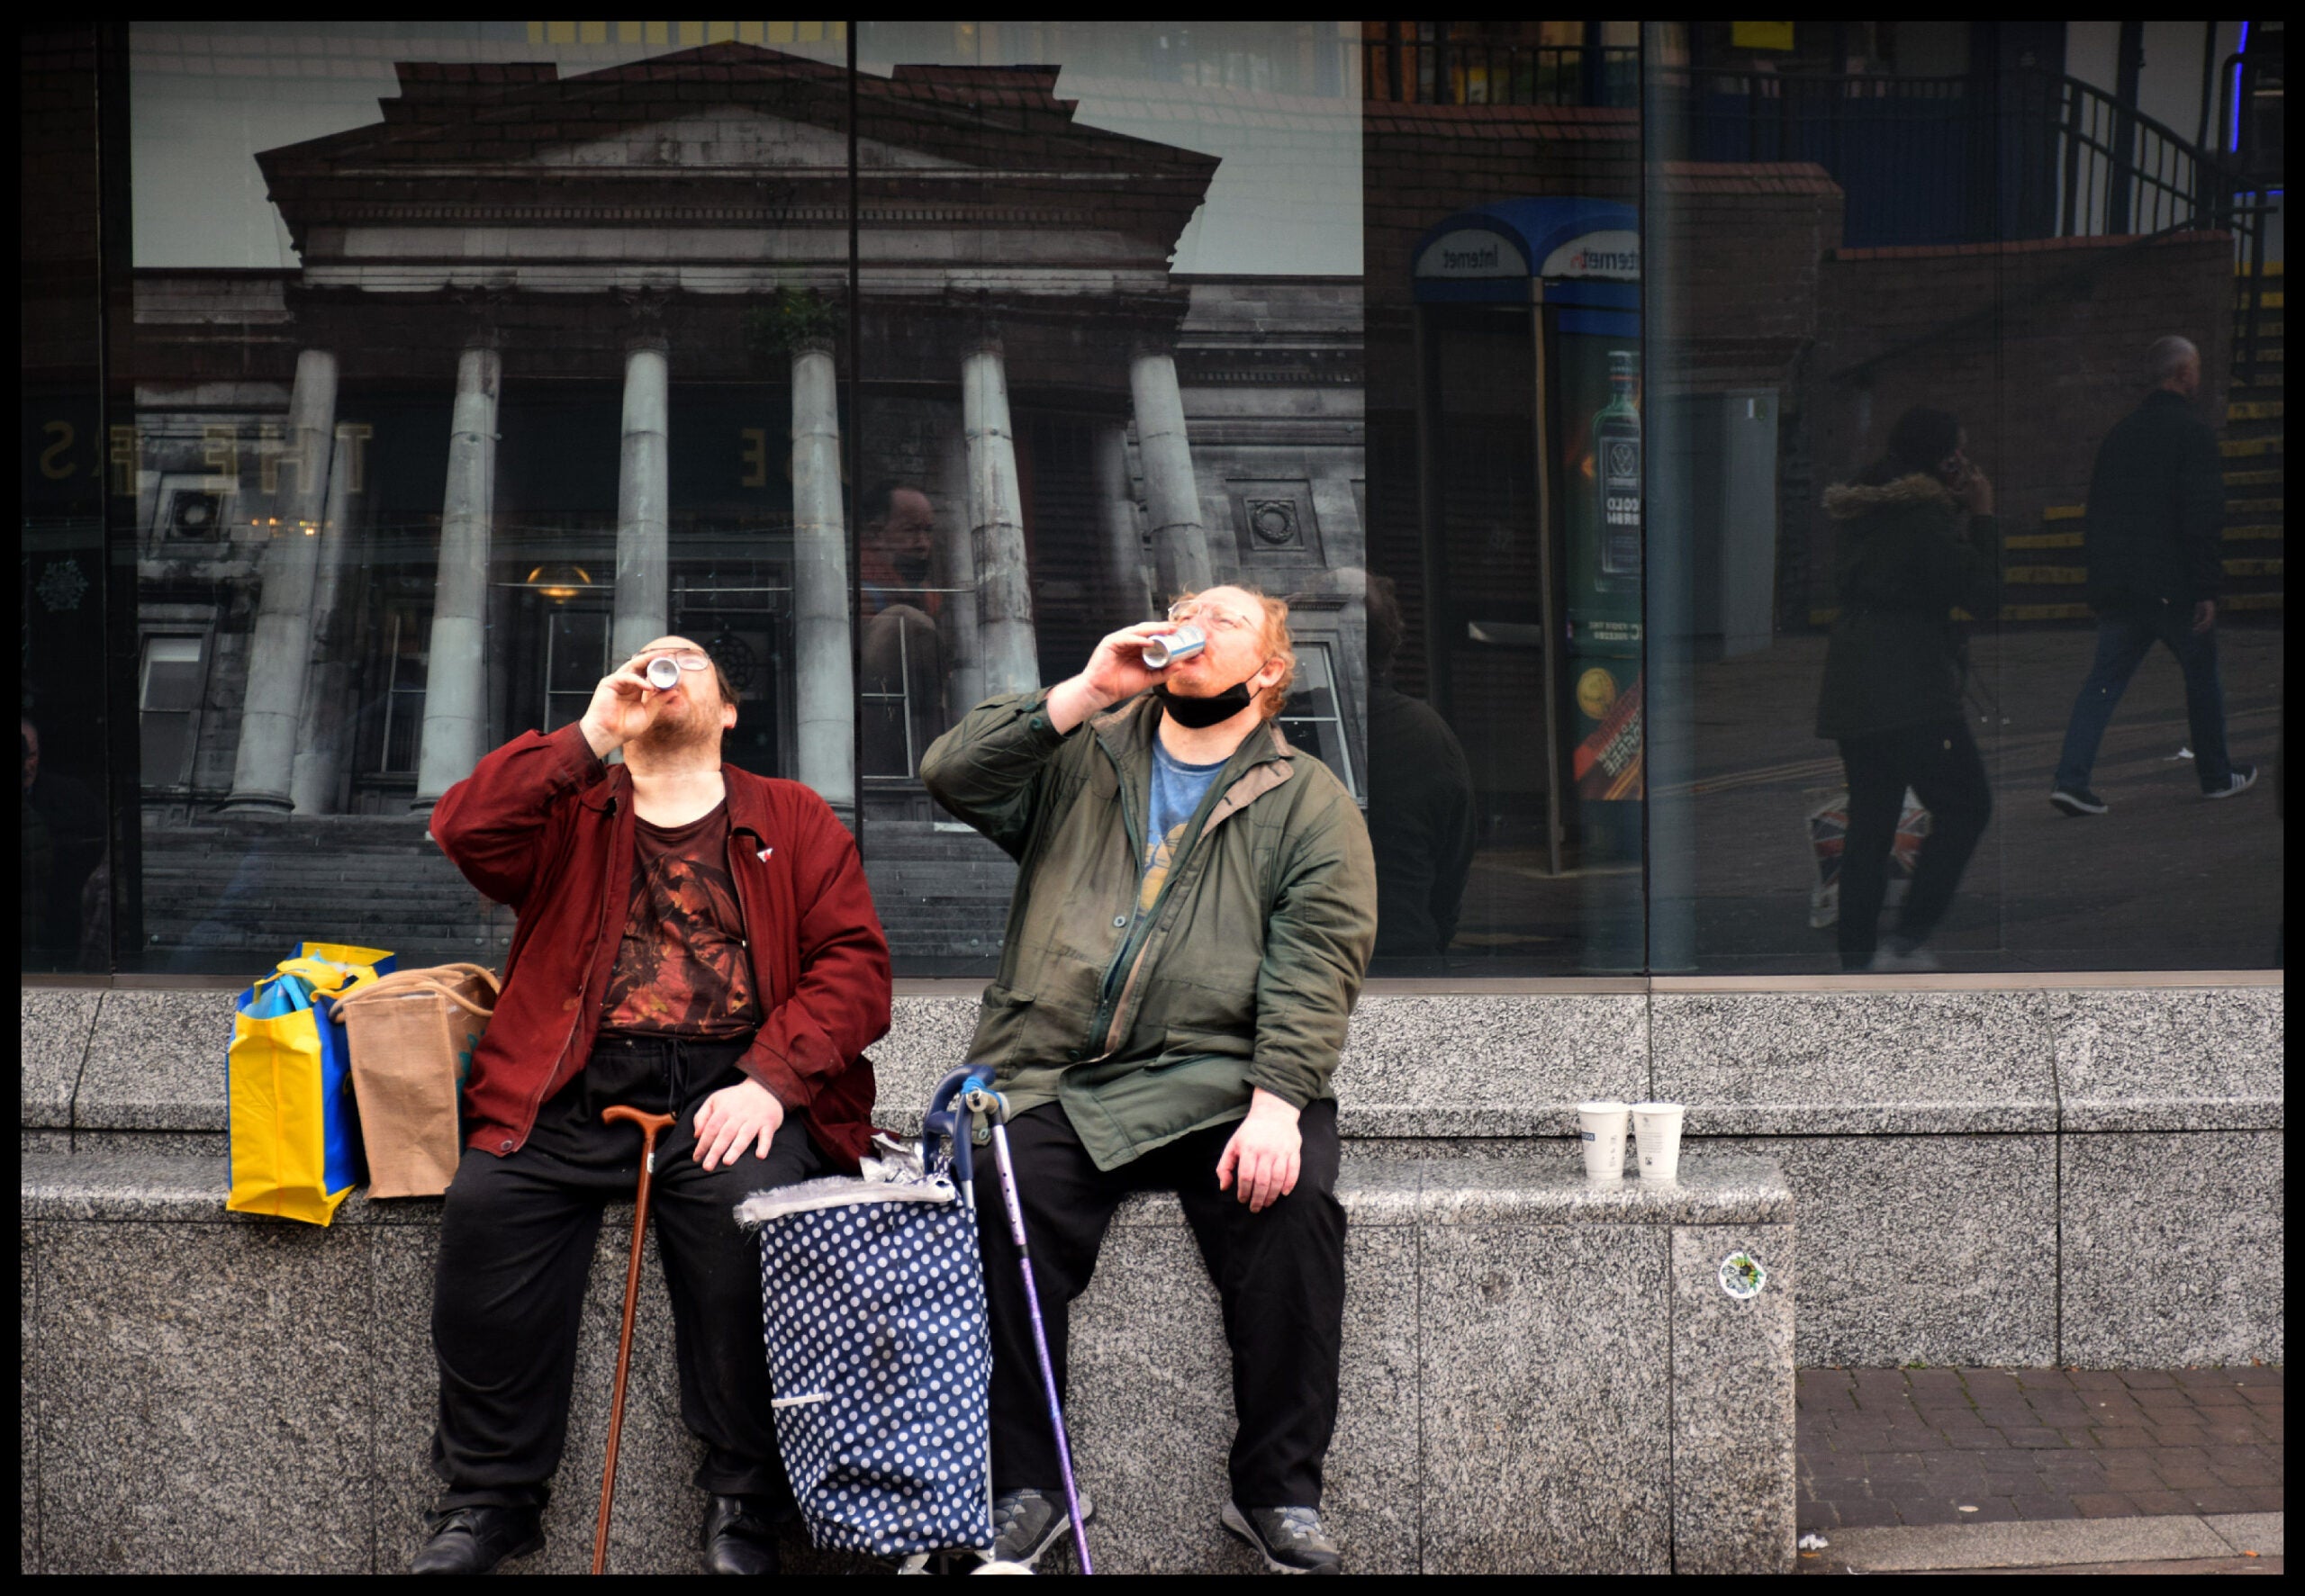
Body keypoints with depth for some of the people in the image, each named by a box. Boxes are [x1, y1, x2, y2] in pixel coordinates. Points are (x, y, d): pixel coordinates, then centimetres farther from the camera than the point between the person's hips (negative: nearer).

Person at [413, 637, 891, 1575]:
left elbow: (855, 964, 7)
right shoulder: (573, 813, 23)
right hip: (579, 1086, 2)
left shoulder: (791, 819, 19)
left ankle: (745, 1502, -19)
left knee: (744, 1204, -33)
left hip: (730, 1085, -1)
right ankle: (489, 1498, -12)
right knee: (486, 1205, -27)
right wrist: (589, 737, -1)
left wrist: (769, 1081, -10)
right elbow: (463, 831, 2)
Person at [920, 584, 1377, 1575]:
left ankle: (1278, 1492, -13)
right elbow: (951, 774, 1)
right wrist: (1087, 693, -6)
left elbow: (1318, 965, -1)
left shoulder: (1309, 804, 12)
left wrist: (1277, 1102, -17)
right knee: (1002, 1200, -28)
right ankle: (1023, 1489, -16)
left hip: (1216, 1082, -1)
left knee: (1292, 1198, -28)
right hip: (1053, 1083, 1)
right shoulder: (1080, 757, 19)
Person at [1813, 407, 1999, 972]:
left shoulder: (1861, 508, 11)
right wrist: (1983, 516, -2)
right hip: (1909, 688, -8)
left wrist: (1958, 514, 14)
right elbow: (1983, 594, -10)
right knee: (1964, 806, 2)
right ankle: (1906, 940, -6)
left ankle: (1856, 956, 11)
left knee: (1870, 820, 12)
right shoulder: (1926, 517, -14)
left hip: (1850, 687, 8)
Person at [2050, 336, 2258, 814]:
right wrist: (2208, 589, -13)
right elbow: (2204, 518, -15)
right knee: (2202, 675, 12)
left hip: (2115, 586, 6)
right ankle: (2217, 775, 24)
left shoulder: (2120, 433, 13)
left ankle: (2070, 779, -8)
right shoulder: (2193, 432, -9)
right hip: (2172, 585, -6)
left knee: (2104, 680, 4)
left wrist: (2102, 577, 21)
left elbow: (2096, 511, 16)